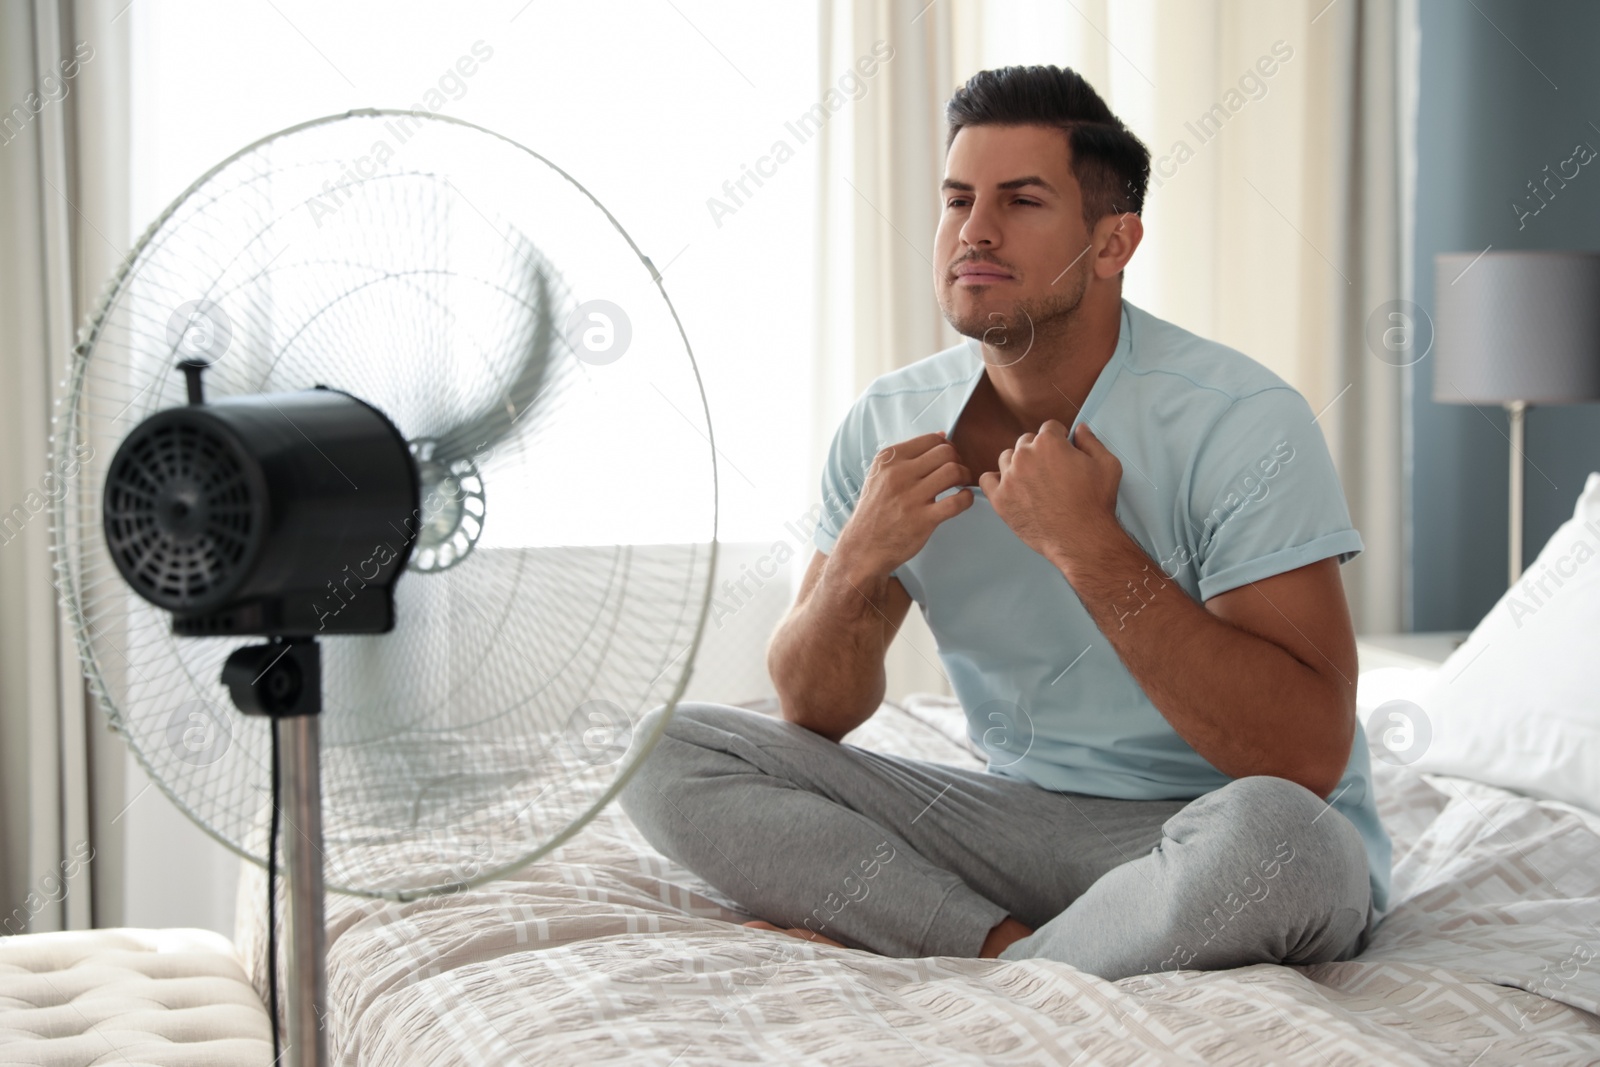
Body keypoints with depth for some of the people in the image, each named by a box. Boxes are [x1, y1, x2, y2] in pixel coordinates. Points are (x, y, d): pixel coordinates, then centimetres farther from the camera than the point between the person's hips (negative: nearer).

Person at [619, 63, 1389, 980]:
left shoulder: (1240, 421, -18)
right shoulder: (890, 428, -1)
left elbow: (1307, 758, -25)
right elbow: (814, 715, 3)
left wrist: (1086, 544, -28)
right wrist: (856, 562, -18)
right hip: (1023, 816, 5)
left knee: (1268, 831, -41)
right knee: (663, 746, -6)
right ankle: (1009, 944, -17)